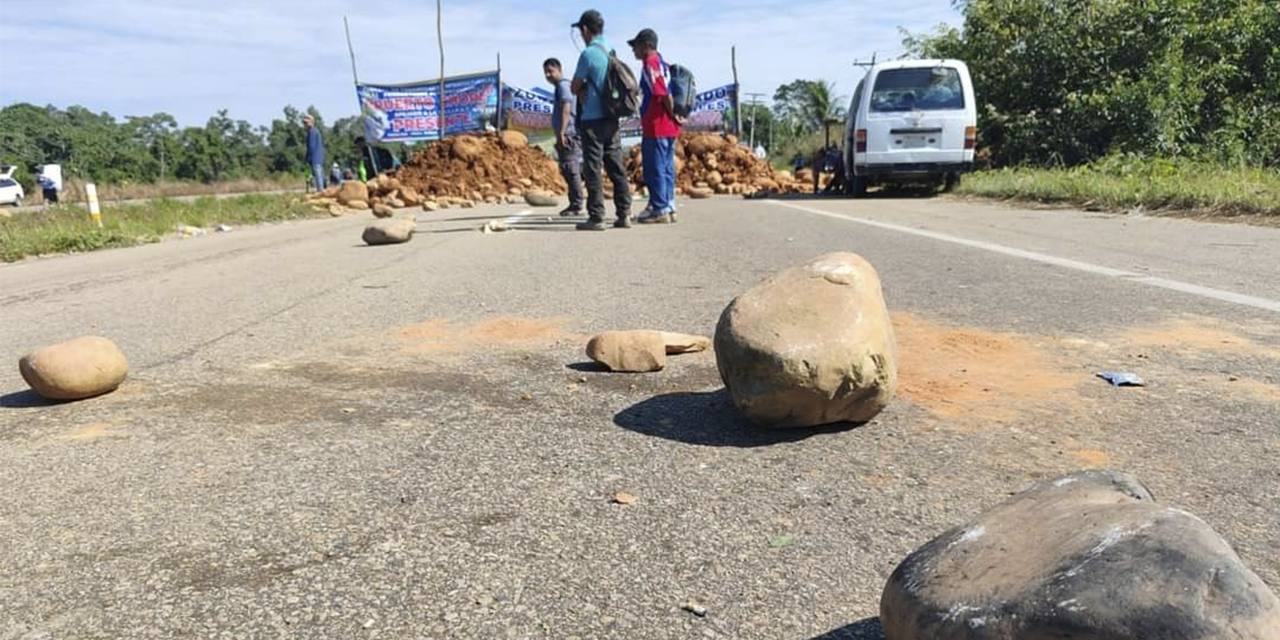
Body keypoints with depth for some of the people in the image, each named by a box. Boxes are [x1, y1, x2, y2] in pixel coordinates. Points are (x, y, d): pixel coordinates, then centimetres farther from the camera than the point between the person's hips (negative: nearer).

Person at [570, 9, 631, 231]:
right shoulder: (612, 52, 10)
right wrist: (587, 90, 7)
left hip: (592, 120, -7)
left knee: (593, 169, -2)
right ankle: (624, 214, 9)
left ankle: (596, 218, -1)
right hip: (612, 118, 7)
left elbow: (575, 88, -6)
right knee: (616, 167, 9)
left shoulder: (588, 54, -12)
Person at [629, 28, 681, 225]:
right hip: (669, 128, 9)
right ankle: (668, 208, 14)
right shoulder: (662, 63, 18)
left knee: (655, 169, -5)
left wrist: (673, 115, -10)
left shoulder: (650, 64, -10)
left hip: (656, 127, -9)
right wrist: (673, 117, 13)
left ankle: (659, 210, -3)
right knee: (667, 169, 11)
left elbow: (664, 94, -19)